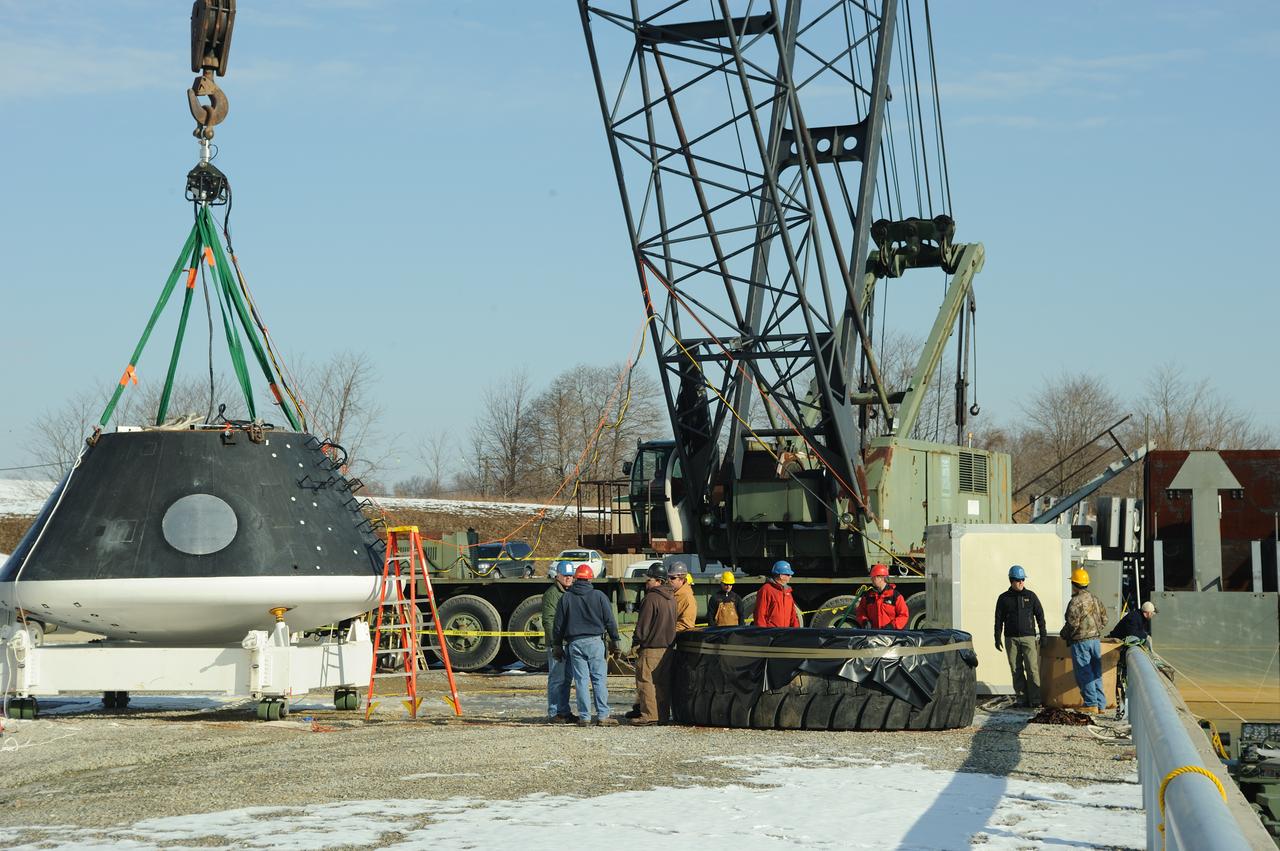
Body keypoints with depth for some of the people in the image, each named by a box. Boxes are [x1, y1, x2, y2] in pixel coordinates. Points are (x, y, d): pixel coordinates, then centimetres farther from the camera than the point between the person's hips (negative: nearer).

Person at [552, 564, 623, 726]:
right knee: (599, 679, 0)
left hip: (574, 643, 1)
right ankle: (602, 716, -4)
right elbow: (610, 620, 3)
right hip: (595, 642, -1)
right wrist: (614, 640, 12)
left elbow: (558, 624, 7)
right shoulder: (599, 596, 1)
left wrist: (557, 645, 15)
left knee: (581, 680, 3)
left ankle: (584, 717, 1)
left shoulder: (566, 598, 5)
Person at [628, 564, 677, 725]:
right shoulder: (671, 598, 13)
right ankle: (663, 714, 13)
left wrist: (636, 643, -4)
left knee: (645, 680, -5)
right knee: (663, 681, 11)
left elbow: (643, 625, -14)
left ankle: (649, 715, -8)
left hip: (651, 647, -9)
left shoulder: (651, 599, -15)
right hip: (668, 645, 9)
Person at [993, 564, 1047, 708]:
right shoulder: (1004, 598, 7)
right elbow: (998, 620, 9)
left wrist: (1042, 635, 4)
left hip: (1028, 637, -1)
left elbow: (1040, 616, 9)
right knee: (1016, 670, 1)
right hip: (1011, 639, 1)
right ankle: (1022, 698, 6)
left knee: (1032, 668, -10)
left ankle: (1035, 699, -8)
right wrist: (997, 638, 3)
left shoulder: (1030, 596, 6)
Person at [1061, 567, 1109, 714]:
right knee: (1096, 674, 11)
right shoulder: (1095, 600, 10)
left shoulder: (1076, 602, -15)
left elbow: (1072, 624, -18)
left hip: (1080, 641, -7)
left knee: (1084, 674, -3)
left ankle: (1091, 705, -5)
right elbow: (1104, 619, 15)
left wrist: (1064, 635, -2)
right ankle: (1101, 705, 12)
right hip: (1096, 640, 8)